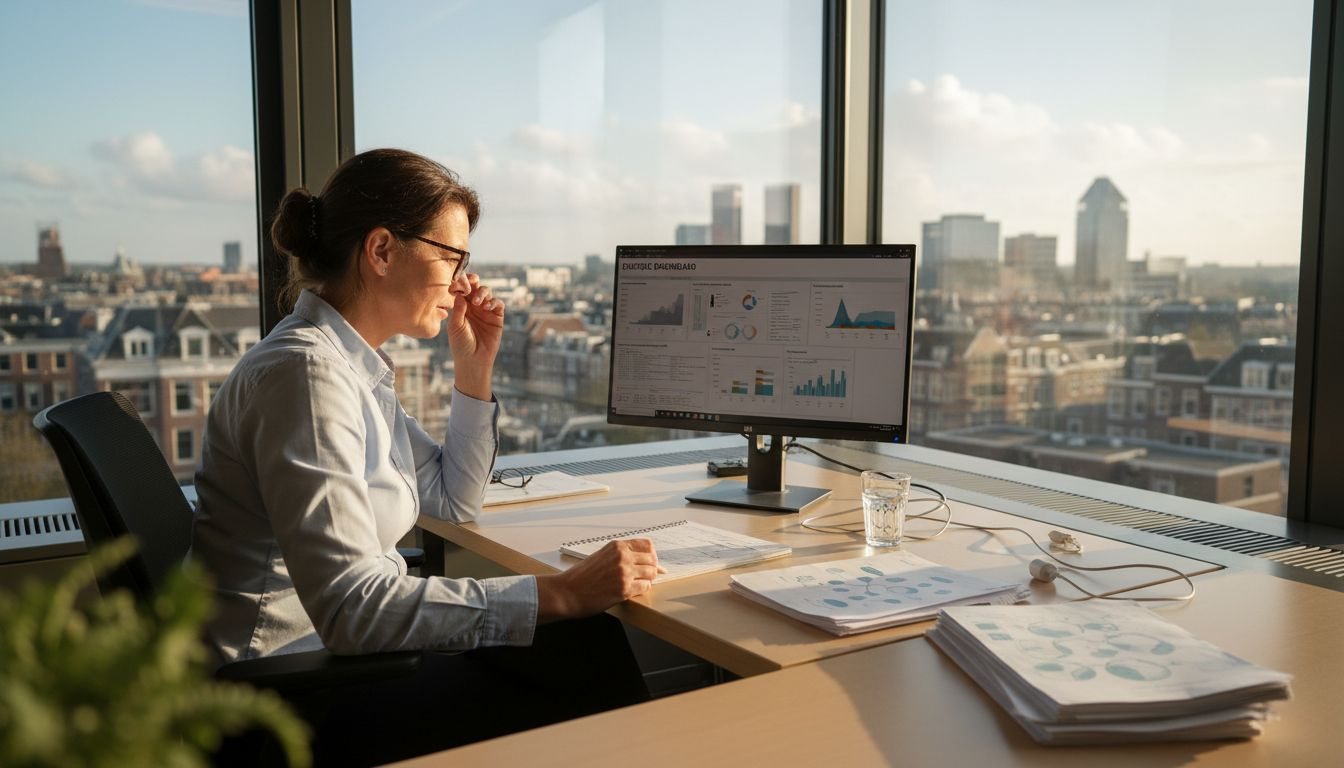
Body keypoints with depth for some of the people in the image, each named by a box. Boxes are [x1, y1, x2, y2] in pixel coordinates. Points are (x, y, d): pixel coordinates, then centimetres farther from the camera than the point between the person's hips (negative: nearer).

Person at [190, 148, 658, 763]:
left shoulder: (357, 365, 8)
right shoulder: (305, 372, -22)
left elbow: (452, 504, 20)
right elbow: (353, 608, -30)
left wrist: (475, 371, 9)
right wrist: (562, 593, -31)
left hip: (335, 649, 9)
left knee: (588, 644, -5)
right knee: (583, 655, -13)